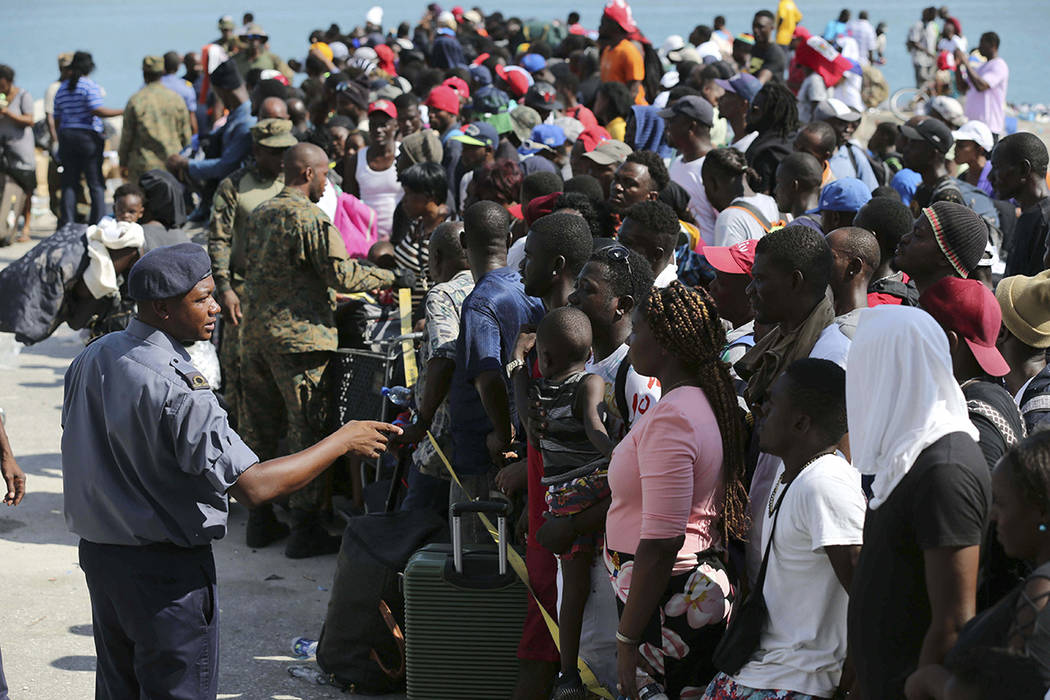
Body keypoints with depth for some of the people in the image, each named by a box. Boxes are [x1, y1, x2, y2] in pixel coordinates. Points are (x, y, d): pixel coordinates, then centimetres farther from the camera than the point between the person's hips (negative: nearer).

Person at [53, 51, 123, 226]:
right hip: (89, 137, -5)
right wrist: (122, 112, -14)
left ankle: (67, 223, 0)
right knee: (96, 183, -2)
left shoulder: (62, 89, 13)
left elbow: (57, 120, 15)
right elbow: (97, 111, -18)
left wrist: (60, 142, 23)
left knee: (69, 183, 5)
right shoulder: (90, 86, -6)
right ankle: (97, 221, -7)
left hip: (66, 136, 5)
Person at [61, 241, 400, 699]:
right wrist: (343, 441, -20)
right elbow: (253, 486, -29)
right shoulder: (176, 390, -26)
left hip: (97, 554, 9)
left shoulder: (91, 359, 2)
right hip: (166, 570, -8)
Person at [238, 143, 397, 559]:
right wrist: (387, 277, -1)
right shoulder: (309, 218, -12)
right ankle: (304, 530, -3)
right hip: (298, 336, -8)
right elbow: (341, 273, -16)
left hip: (255, 334, 8)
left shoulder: (258, 215, 13)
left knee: (259, 430, 14)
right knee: (308, 432, -3)